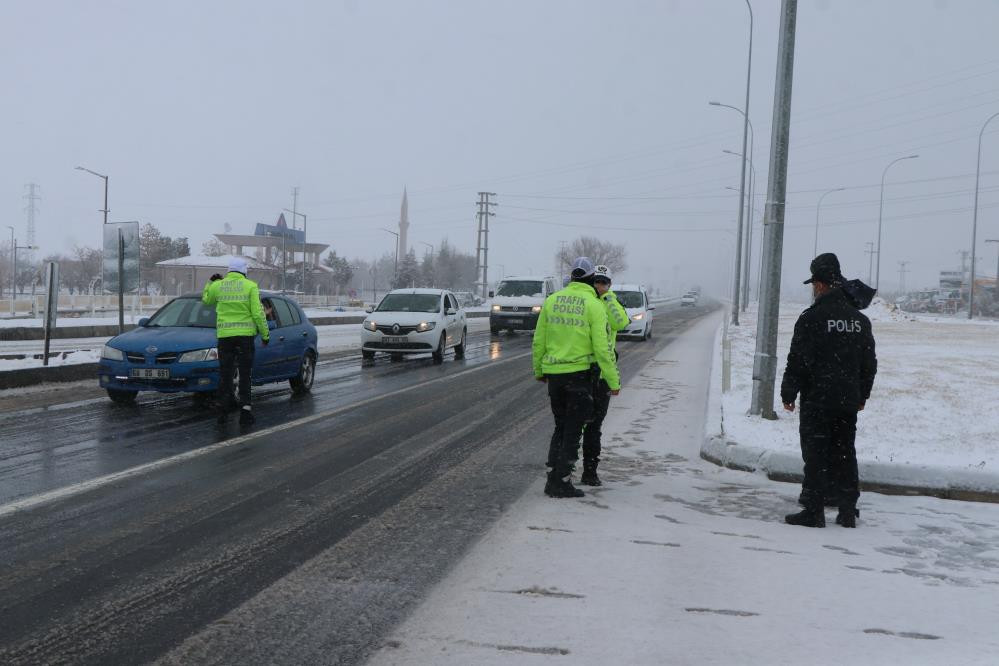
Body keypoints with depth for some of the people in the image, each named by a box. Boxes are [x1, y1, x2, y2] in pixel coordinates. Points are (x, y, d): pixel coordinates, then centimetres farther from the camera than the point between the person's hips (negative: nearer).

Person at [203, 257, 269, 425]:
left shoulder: (218, 286, 4)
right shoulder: (250, 286, -3)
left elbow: (206, 300, 24)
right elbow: (258, 312, -7)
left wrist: (210, 282, 35)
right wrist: (265, 334, 0)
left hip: (224, 334, 2)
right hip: (245, 334, -2)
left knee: (224, 374, 9)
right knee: (245, 374, 6)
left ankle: (222, 410, 8)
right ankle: (245, 409, 1)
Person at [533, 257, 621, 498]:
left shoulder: (552, 300, 5)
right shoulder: (594, 305, -8)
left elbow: (538, 341, 10)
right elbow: (603, 347, -11)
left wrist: (538, 370, 23)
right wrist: (614, 381, -5)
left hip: (553, 373, 5)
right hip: (579, 373, -4)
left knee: (560, 427, 17)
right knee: (572, 431, 5)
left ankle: (553, 479, 15)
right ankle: (561, 482, 5)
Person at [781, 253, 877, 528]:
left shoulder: (812, 318, -12)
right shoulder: (859, 319, 8)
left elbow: (797, 361, -12)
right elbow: (869, 363, 15)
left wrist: (788, 394, -2)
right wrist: (862, 395, 24)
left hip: (817, 400, -6)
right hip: (849, 402, 6)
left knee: (816, 455, 0)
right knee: (845, 454, 12)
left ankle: (813, 511, 1)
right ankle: (848, 511, 15)